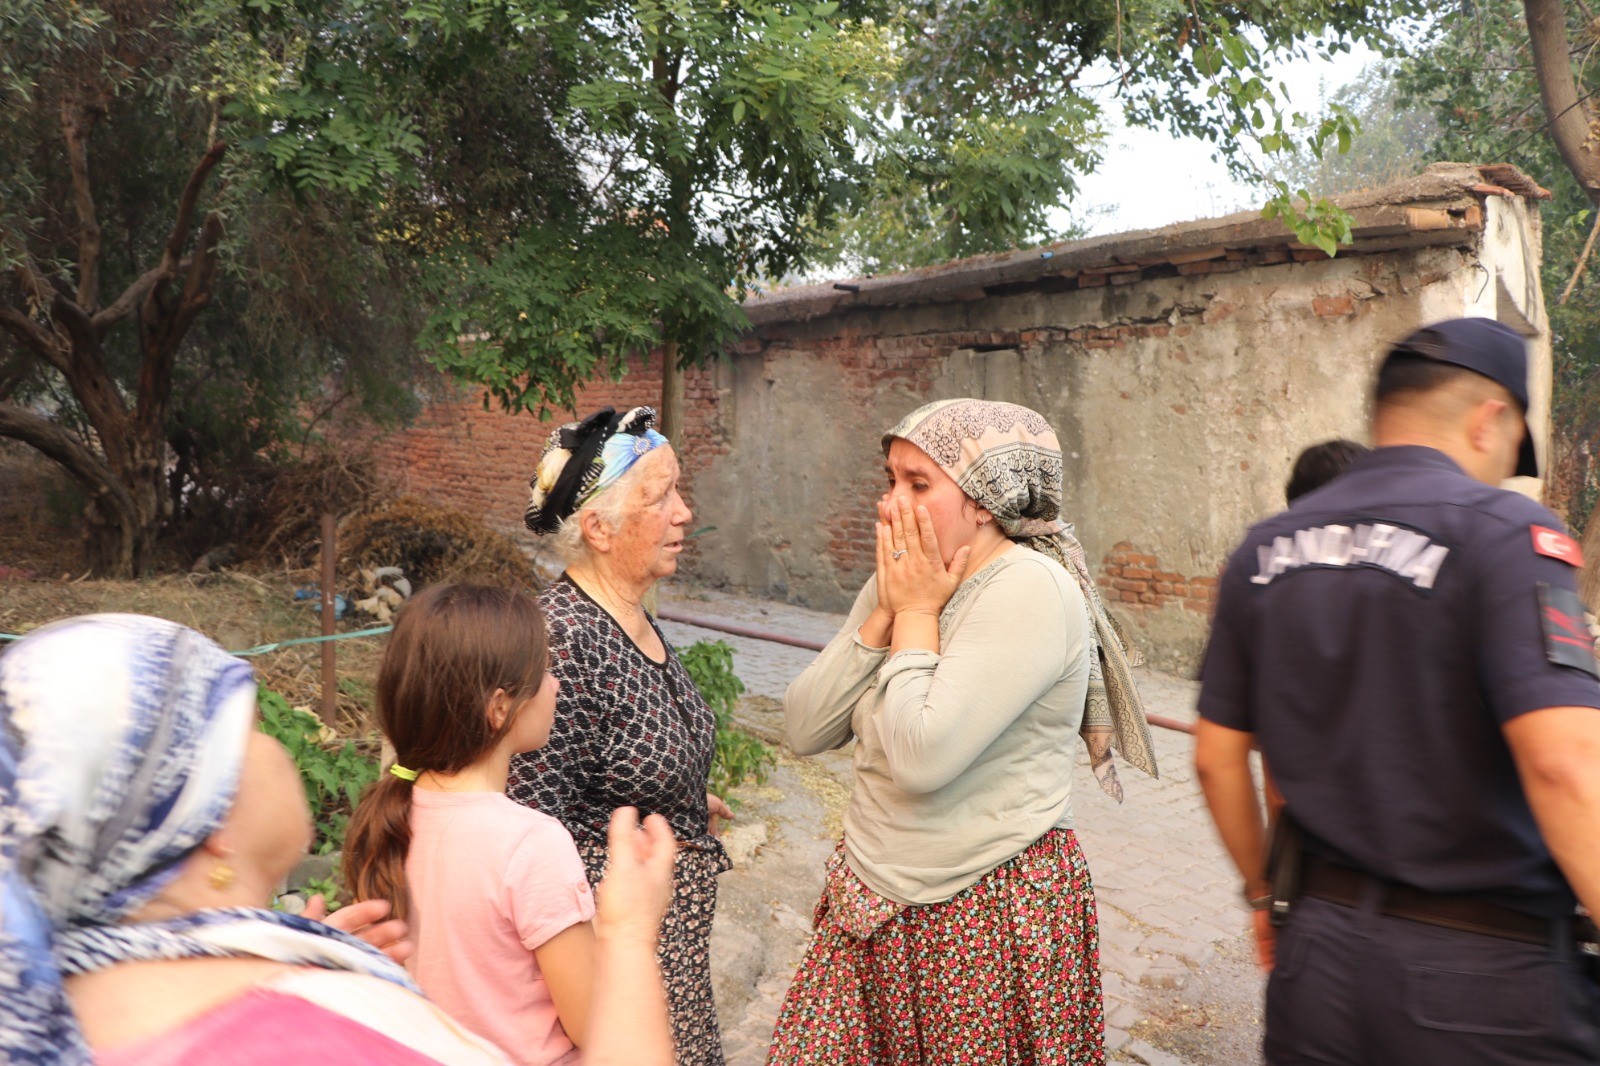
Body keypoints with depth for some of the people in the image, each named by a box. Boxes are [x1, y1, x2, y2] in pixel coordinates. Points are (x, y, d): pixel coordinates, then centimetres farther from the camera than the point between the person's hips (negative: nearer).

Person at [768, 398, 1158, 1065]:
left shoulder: (1030, 590, -18)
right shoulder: (901, 583, 6)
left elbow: (922, 758, -27)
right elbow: (803, 731, 0)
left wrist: (918, 615, -15)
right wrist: (887, 612, -7)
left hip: (991, 913, -6)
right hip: (873, 904, 7)